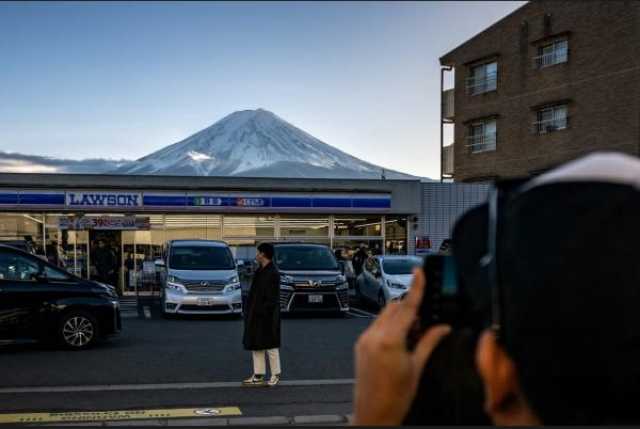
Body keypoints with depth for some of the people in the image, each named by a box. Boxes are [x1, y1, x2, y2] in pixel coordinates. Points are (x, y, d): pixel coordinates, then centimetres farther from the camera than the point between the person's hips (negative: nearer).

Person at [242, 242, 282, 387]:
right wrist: (248, 311, 11)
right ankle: (258, 376, 19)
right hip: (255, 315, 9)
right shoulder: (259, 271, 11)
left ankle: (276, 375, 14)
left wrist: (263, 312, -21)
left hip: (266, 316, -9)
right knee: (256, 345, 12)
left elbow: (272, 298, -18)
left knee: (270, 346, 2)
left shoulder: (272, 273, -16)